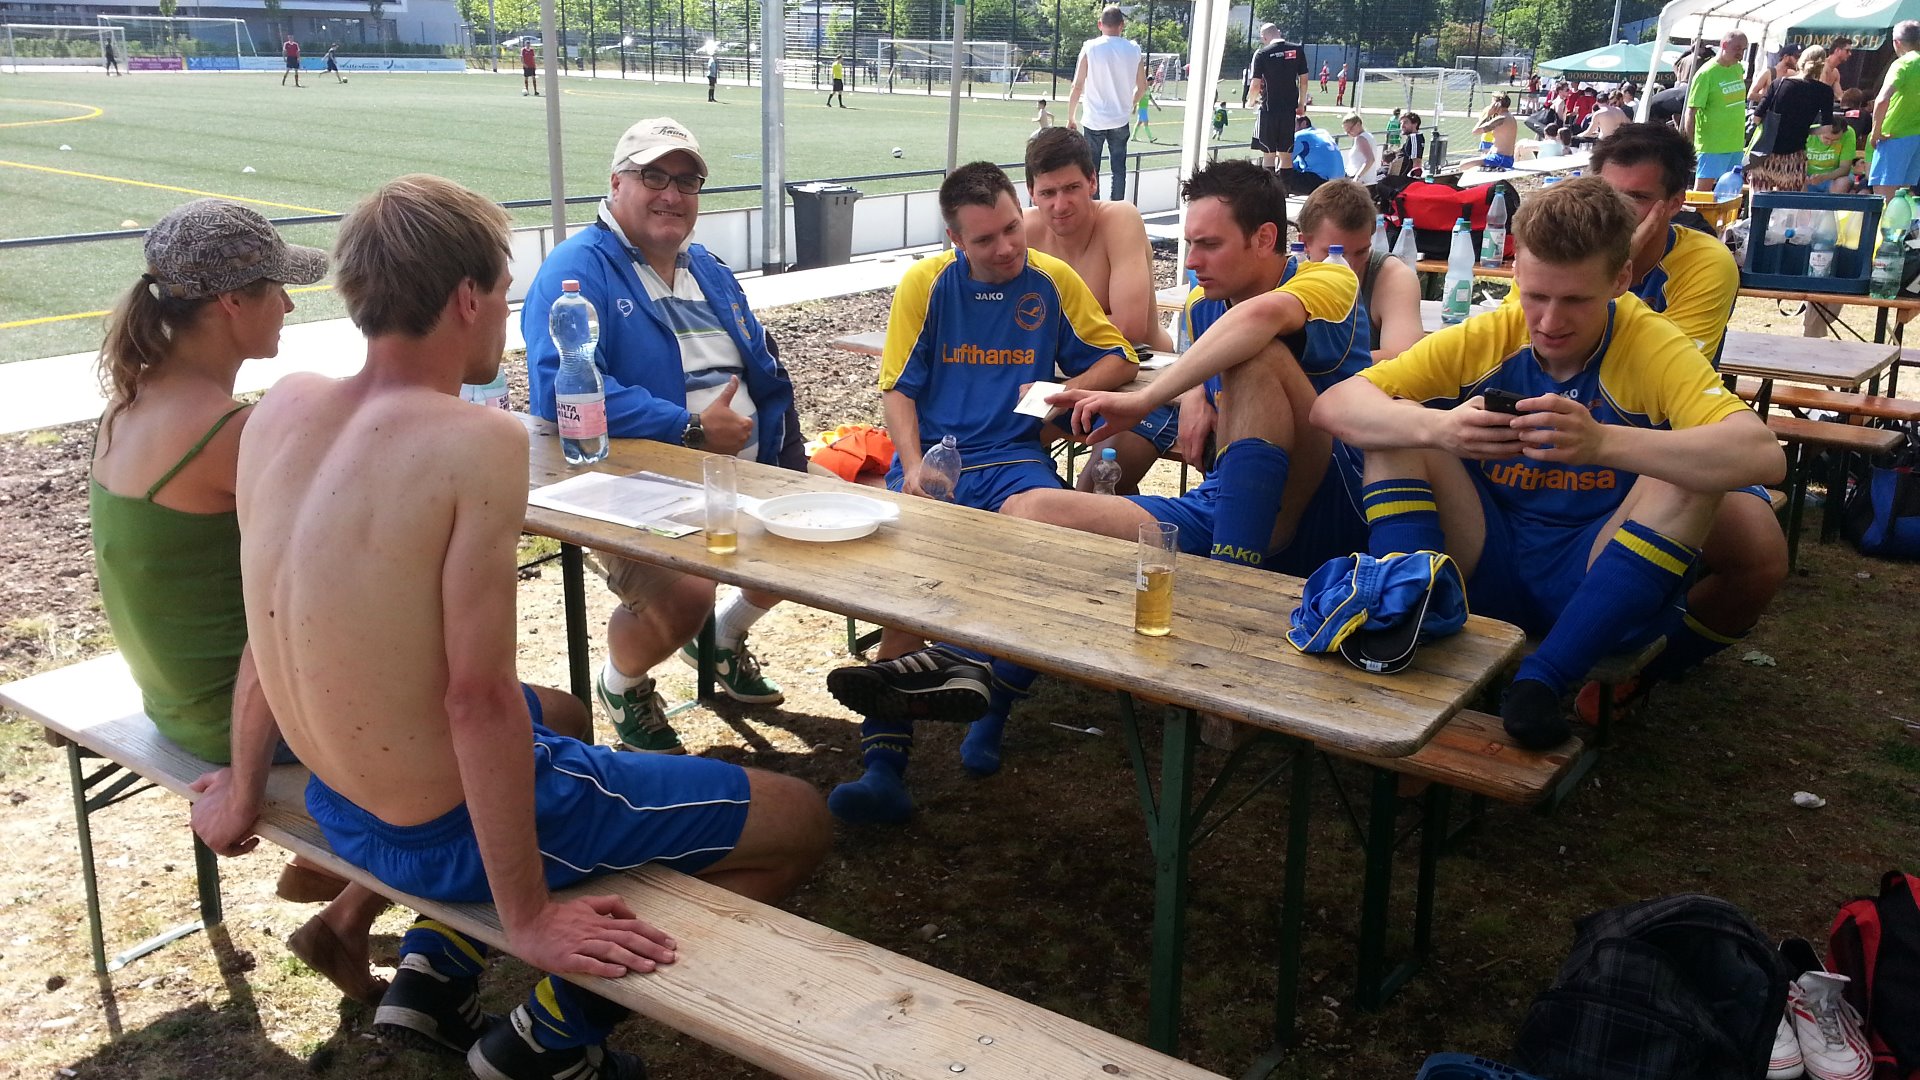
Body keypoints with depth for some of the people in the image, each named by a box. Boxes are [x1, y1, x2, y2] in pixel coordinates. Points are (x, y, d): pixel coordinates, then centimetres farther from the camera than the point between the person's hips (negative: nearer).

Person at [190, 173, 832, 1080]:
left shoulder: (285, 406, -3)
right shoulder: (476, 443, -25)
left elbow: (272, 623, 8)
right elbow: (479, 698, -26)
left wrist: (245, 788, 20)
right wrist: (525, 918, -18)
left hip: (337, 806, 8)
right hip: (448, 835, -8)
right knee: (801, 821, 3)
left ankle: (435, 965, 25)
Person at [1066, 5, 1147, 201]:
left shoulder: (1090, 47, -7)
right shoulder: (1133, 50, 0)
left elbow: (1078, 86, -9)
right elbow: (1142, 87, 9)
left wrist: (1071, 118, 1)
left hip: (1094, 120, -2)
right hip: (1120, 120, 2)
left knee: (1091, 171, 7)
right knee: (1118, 170, 10)